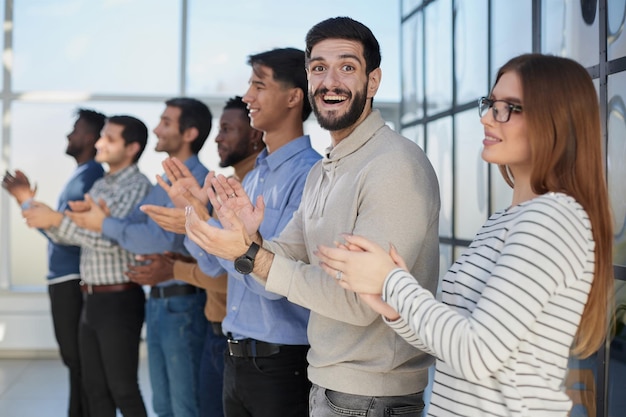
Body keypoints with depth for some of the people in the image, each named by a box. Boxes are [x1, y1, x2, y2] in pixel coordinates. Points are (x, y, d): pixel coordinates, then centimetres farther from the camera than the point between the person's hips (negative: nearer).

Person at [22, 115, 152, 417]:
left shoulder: (138, 186, -11)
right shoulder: (99, 186, 15)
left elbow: (110, 238, -23)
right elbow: (65, 235, 15)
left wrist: (57, 219, -24)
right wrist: (38, 210, -1)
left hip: (119, 299, -8)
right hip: (92, 299, 8)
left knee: (123, 389, -2)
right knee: (95, 387, 14)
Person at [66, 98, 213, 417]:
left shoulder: (198, 181, -16)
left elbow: (162, 238, -25)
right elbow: (133, 222, 8)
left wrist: (105, 224, -15)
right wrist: (95, 216, -10)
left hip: (182, 304, -9)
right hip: (157, 302, 9)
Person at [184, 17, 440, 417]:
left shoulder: (398, 165, -20)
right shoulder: (322, 173, 11)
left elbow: (361, 301, -24)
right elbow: (286, 258, 9)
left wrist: (251, 255, -24)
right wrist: (252, 238, -12)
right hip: (327, 384, 8)